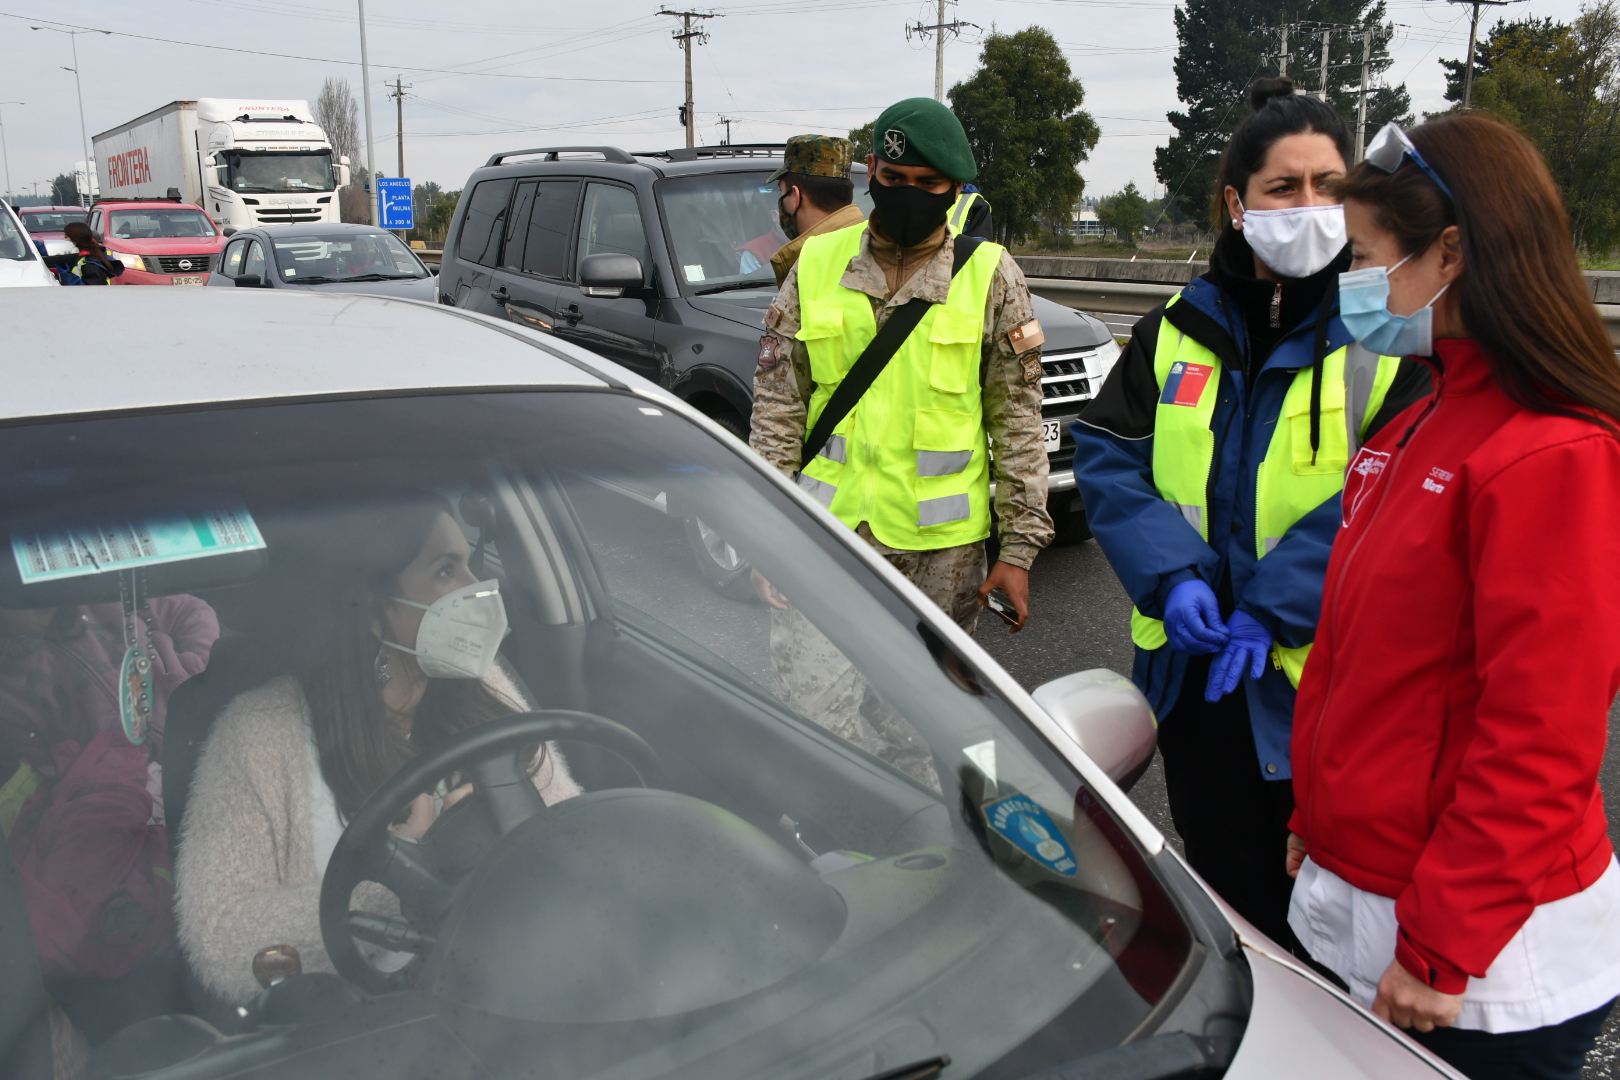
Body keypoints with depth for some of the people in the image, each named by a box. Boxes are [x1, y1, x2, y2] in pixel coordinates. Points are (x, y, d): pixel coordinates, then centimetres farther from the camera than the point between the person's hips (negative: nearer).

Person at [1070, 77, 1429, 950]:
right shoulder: (1181, 327, 5)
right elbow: (1106, 453, 0)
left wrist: (1274, 610, -22)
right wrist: (1173, 576, -14)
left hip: (1318, 677, -3)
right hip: (1193, 666, 4)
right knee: (1222, 896, 21)